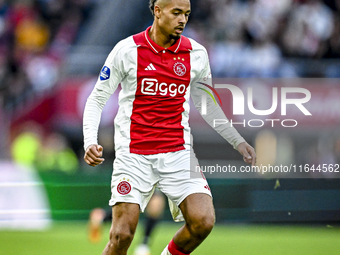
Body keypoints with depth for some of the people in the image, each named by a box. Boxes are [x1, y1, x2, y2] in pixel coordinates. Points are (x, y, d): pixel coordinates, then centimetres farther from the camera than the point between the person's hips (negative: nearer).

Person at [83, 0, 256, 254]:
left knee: (203, 222, -16)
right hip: (133, 155, -2)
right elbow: (97, 99, 2)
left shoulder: (197, 54, 5)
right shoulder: (128, 50, -4)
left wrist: (238, 141, 17)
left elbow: (206, 104, 21)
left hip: (178, 154, 3)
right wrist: (90, 142, -12)